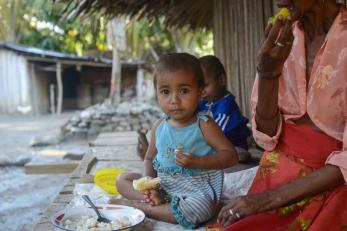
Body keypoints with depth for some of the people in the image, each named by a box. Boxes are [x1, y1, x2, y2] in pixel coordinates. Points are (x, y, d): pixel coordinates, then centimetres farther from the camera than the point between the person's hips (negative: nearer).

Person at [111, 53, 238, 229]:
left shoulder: (203, 125, -12)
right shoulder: (159, 126, 2)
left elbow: (231, 156, -14)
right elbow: (150, 159, 11)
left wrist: (197, 161, -26)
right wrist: (150, 187, -9)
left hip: (198, 190, -5)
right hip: (163, 187, 5)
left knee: (199, 209, -37)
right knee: (123, 180, 2)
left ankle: (136, 206, -19)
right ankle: (160, 203, -19)